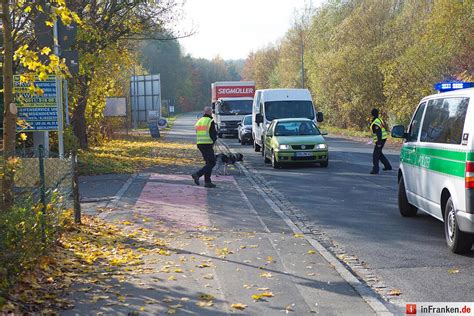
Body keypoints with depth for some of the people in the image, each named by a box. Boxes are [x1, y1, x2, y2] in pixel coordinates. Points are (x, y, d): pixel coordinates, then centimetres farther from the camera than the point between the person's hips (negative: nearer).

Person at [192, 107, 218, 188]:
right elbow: (213, 134, -13)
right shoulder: (210, 121, -9)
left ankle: (207, 181, 11)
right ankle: (197, 175, -18)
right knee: (212, 162, -4)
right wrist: (214, 140, 8)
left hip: (199, 144, 8)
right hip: (208, 145, -8)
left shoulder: (199, 121, 16)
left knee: (208, 162, 15)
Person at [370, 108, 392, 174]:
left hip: (380, 140, -10)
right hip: (383, 138, 10)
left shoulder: (375, 123, -19)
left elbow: (379, 133, -25)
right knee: (379, 153, 22)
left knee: (375, 155, -9)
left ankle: (375, 169, -11)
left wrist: (379, 143, -25)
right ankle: (388, 166, 30)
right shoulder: (379, 119, 12)